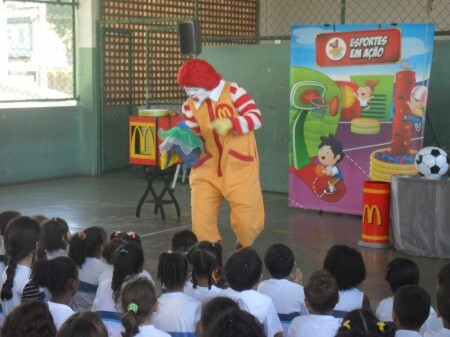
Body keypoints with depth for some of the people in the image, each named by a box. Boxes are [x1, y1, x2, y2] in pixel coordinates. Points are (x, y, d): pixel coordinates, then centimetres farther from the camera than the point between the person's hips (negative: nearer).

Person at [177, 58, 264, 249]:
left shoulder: (232, 92, -8)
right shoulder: (189, 107, 2)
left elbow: (257, 117, -13)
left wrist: (231, 123, -29)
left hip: (239, 168, -3)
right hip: (207, 169, 3)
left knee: (246, 220, 0)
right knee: (201, 222, -3)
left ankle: (245, 251, 30)